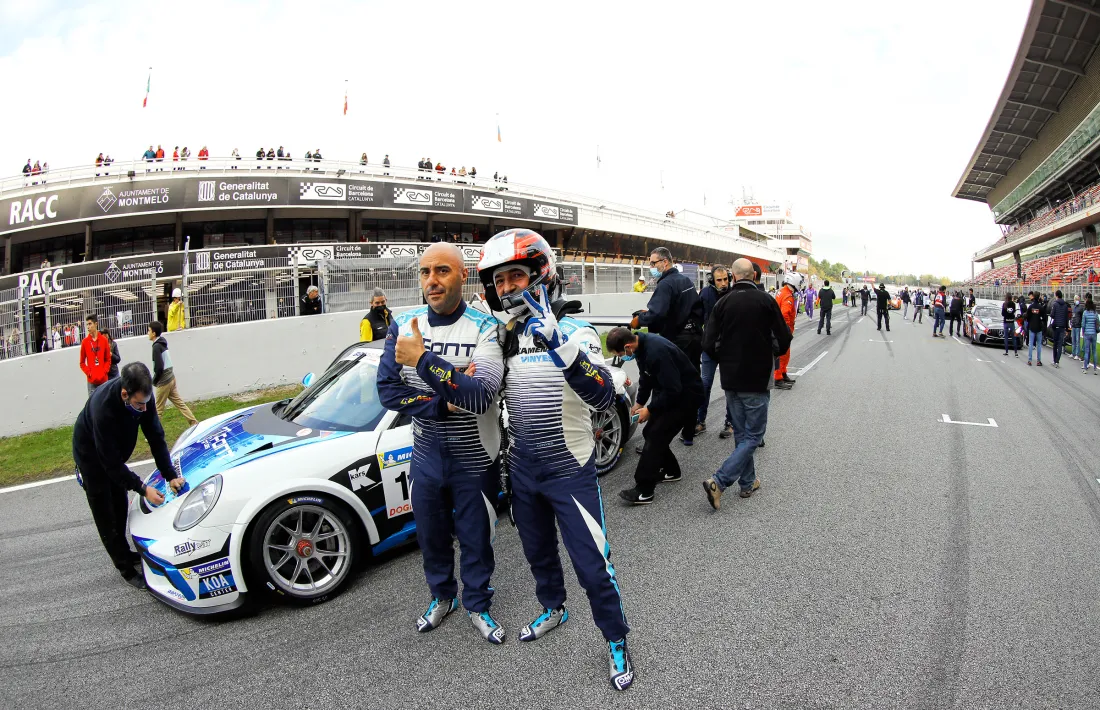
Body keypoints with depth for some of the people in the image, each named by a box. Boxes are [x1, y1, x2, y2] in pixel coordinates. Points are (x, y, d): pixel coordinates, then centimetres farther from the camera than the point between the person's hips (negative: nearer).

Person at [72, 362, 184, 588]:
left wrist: (170, 475, -20)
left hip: (115, 452, 6)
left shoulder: (142, 394, -27)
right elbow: (110, 461, -34)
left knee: (120, 508, 19)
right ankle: (126, 567, 13)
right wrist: (142, 489, -32)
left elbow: (155, 436, -18)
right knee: (106, 514, 3)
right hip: (92, 456, -6)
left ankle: (124, 554, 37)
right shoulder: (103, 408, -43)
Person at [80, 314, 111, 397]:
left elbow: (108, 360, 7)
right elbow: (82, 363, 4)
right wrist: (89, 373, -8)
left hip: (103, 379, 1)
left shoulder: (104, 340, 3)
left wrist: (104, 372, -6)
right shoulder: (85, 342, 1)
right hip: (91, 380, -1)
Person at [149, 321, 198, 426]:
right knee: (179, 402, 11)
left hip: (164, 381, -8)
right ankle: (194, 422, 10)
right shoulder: (162, 343, 9)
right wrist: (156, 380, 14)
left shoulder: (157, 346, -17)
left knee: (158, 408, 2)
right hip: (171, 378, 8)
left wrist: (154, 381, -7)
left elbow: (159, 367, -21)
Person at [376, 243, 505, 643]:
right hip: (425, 457, 4)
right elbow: (388, 391, -11)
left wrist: (423, 360, -35)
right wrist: (443, 404, -23)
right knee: (431, 535, 21)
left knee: (476, 539, 15)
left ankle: (477, 605, 39)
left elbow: (479, 396, -29)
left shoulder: (485, 328, -17)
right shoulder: (402, 326, -5)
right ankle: (441, 597, 47)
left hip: (475, 460, -3)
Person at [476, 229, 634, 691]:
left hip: (569, 470, -5)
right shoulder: (504, 338, 1)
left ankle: (616, 643, 24)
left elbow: (602, 397, -34)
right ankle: (553, 610, 49)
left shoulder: (575, 331, -17)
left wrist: (558, 341, -45)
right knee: (538, 552, 23)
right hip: (522, 469, 6)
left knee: (592, 565, 1)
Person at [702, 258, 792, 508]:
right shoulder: (766, 300, -8)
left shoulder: (723, 303, -1)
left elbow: (708, 344, -5)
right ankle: (719, 481, -10)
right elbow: (784, 339, -7)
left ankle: (747, 482, 25)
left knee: (741, 433, 17)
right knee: (753, 435, 3)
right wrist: (773, 352, 14)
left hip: (730, 379, 4)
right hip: (756, 379, -4)